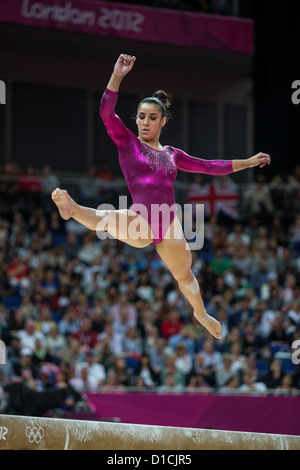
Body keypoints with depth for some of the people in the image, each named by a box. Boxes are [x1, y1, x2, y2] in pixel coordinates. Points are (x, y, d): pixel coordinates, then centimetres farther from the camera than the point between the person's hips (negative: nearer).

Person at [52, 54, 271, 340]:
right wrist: (117, 76, -21)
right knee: (111, 220, -39)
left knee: (184, 276, 22)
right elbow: (106, 112, -10)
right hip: (140, 224, -5)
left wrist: (248, 163, 30)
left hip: (169, 226, 5)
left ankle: (201, 314, 50)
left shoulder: (172, 155, 16)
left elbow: (210, 167, 26)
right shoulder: (127, 143, 4)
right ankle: (71, 209, -69)